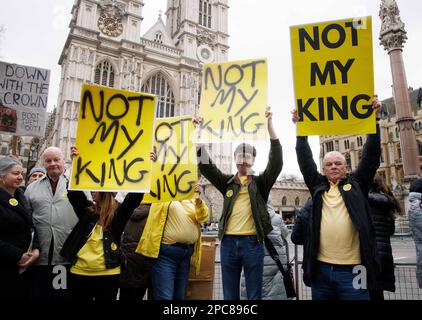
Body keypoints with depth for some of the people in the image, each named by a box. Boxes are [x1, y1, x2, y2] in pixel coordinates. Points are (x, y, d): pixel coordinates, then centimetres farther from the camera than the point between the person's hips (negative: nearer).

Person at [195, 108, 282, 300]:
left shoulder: (261, 182, 5)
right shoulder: (227, 182, 10)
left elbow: (276, 163, -9)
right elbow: (206, 166, 2)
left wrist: (270, 127, -18)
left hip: (253, 242, -2)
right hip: (228, 242, 2)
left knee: (254, 294, 9)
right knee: (230, 294, 13)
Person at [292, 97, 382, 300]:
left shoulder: (357, 184, 8)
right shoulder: (317, 186, 11)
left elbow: (371, 155, 3)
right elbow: (305, 160, 8)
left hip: (351, 269, -2)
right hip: (320, 268, 2)